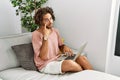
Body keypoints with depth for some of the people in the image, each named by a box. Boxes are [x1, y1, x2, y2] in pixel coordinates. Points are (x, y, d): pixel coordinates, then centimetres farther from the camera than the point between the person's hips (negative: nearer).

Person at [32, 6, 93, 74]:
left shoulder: (55, 31, 6)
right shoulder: (36, 34, -14)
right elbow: (44, 57, -20)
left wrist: (64, 47, -5)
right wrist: (45, 37, -27)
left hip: (59, 59, 7)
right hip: (46, 65, -6)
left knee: (82, 58, -17)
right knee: (70, 63, -32)